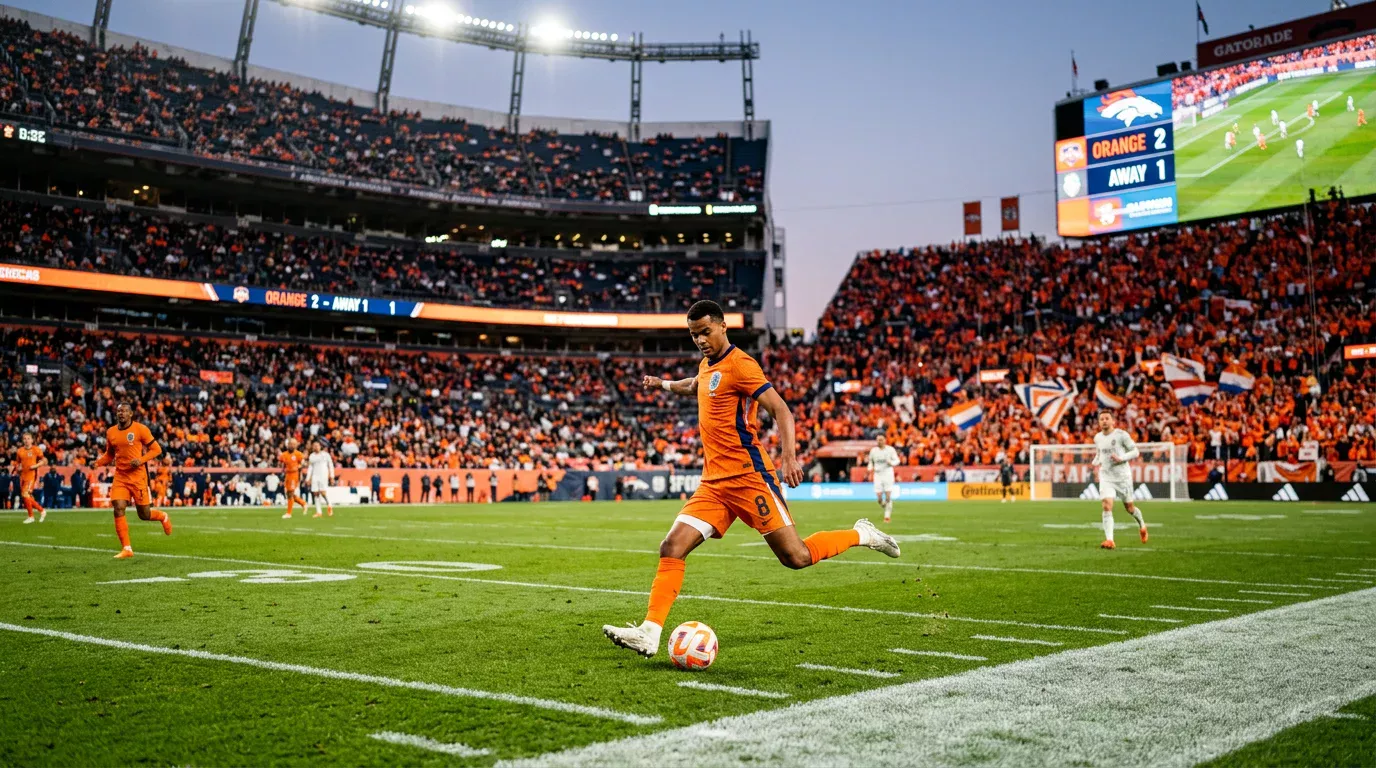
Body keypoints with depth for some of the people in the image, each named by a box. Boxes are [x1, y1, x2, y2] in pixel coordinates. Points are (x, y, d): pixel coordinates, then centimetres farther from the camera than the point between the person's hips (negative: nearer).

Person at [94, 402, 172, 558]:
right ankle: (126, 548, -3)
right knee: (118, 510, -10)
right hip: (120, 477, 4)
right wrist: (97, 462, 1)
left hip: (138, 476, -4)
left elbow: (156, 449, -4)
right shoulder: (111, 432, 7)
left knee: (144, 515, 2)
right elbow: (109, 454, 20)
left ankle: (163, 517, 37)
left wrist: (141, 460, -19)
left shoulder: (140, 429, -7)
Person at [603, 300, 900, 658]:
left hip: (748, 477, -7)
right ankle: (649, 634, -8)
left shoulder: (739, 364, -10)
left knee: (796, 557, -5)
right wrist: (664, 384, 44)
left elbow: (780, 410, -18)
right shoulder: (707, 365, 16)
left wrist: (789, 456, -30)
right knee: (672, 547, -7)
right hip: (714, 482, 8)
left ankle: (861, 535, 18)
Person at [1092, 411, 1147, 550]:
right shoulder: (1097, 437, 5)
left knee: (1129, 507, 12)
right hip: (1105, 477, 2)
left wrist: (1121, 458, -21)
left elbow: (1135, 452, -5)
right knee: (1107, 507, -14)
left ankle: (1142, 525, 44)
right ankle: (1109, 540, -17)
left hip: (1122, 476, -2)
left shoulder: (1121, 434, -8)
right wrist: (1096, 461, 1)